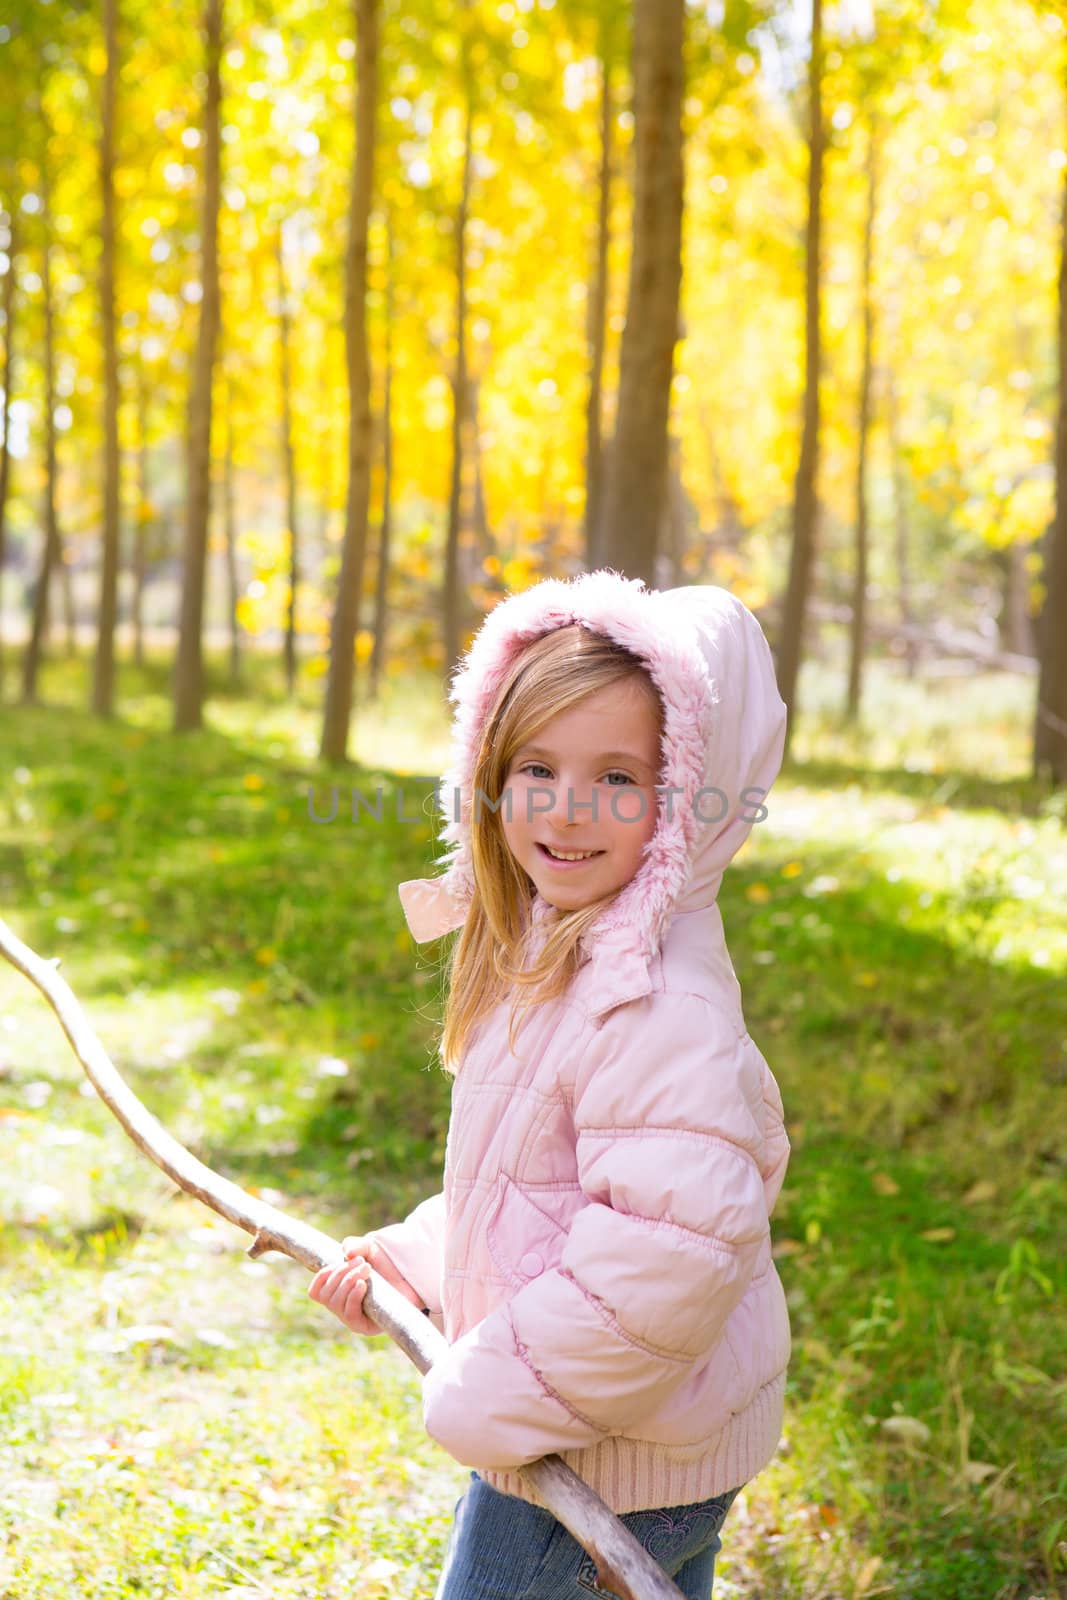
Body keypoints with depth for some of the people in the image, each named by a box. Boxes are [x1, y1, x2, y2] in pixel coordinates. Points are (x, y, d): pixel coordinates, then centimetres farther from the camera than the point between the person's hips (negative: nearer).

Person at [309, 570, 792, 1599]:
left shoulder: (658, 1001, -27)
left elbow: (673, 1249, -33)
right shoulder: (555, 955, 7)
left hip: (603, 1471, -9)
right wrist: (410, 1259, 8)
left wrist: (491, 1399, -23)